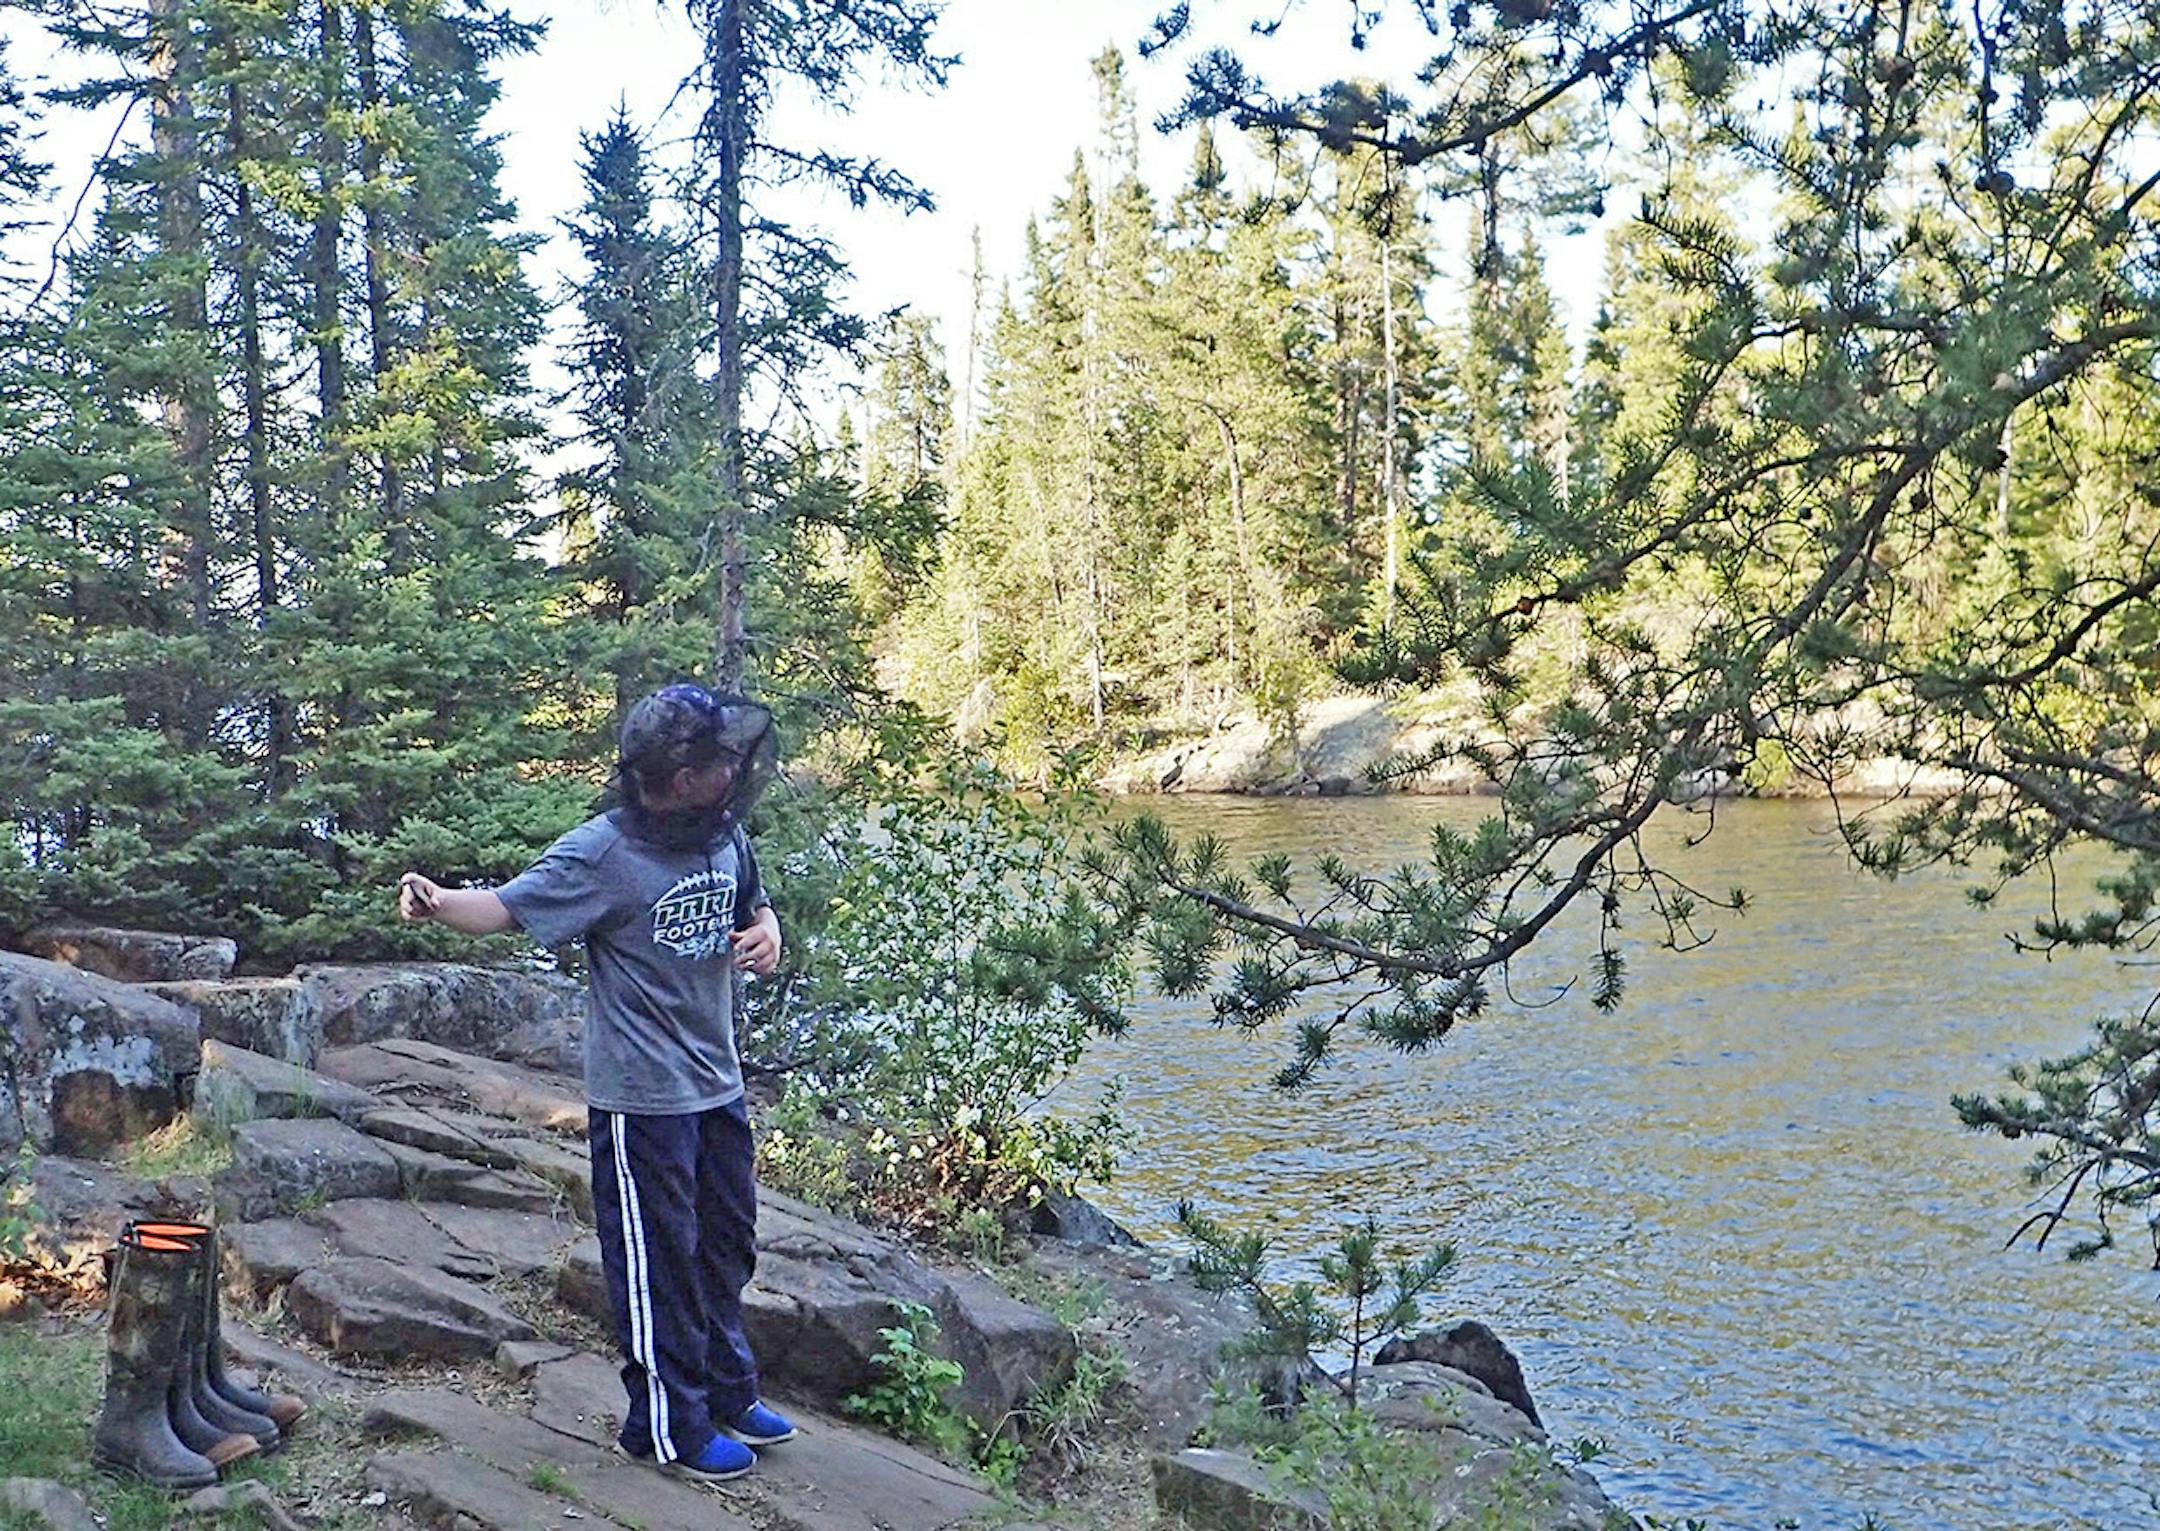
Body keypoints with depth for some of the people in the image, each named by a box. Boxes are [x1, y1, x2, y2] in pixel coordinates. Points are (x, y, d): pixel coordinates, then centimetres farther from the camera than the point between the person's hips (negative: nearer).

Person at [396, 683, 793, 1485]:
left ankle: (728, 1392, 38)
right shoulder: (603, 853, -18)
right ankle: (668, 1425, 21)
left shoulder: (724, 834, 2)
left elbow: (756, 907, 18)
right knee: (657, 1260, 5)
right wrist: (438, 901, -42)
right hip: (641, 1097, -7)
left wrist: (765, 937, -5)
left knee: (726, 1245, 20)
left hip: (718, 1086, 7)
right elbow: (505, 907, -22)